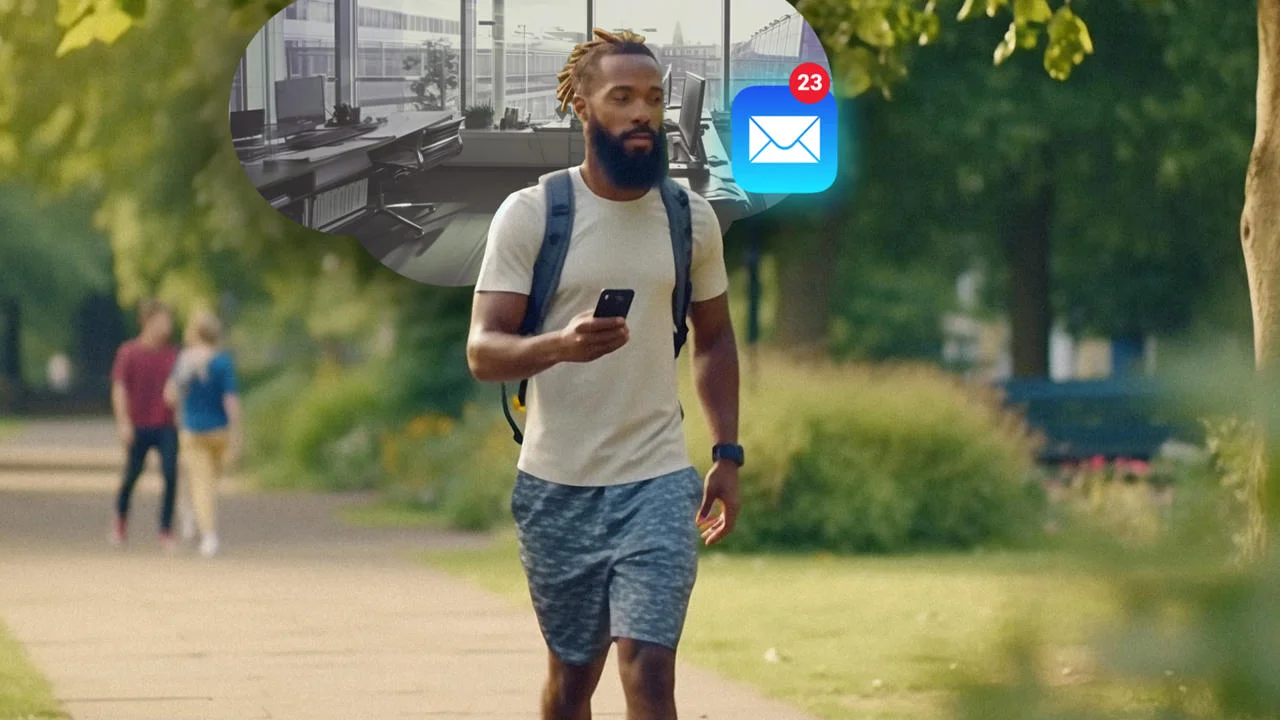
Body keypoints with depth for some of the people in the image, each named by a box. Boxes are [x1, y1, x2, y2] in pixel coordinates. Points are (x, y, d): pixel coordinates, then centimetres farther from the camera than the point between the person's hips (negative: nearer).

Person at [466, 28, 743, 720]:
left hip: (658, 482, 1)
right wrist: (561, 345, -32)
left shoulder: (691, 217, 4)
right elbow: (483, 351, -11)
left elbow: (714, 337, 17)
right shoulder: (530, 214, -6)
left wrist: (728, 455, 8)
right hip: (556, 487, -1)